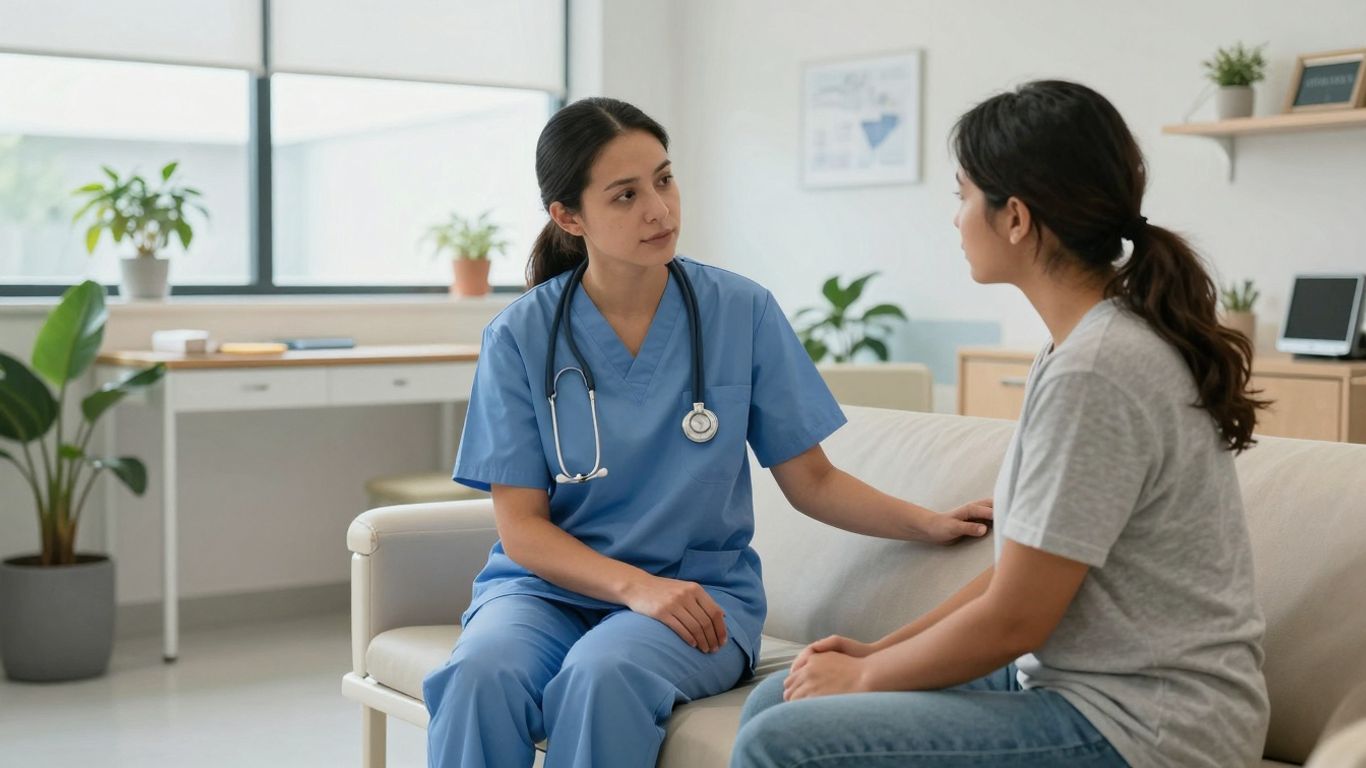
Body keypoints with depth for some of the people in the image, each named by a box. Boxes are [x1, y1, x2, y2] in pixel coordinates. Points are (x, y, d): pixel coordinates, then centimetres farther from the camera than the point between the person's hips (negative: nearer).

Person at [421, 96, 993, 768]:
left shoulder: (742, 311, 0)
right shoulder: (520, 337, -2)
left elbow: (811, 482, 7)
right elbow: (522, 526, -3)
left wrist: (930, 524, -7)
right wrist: (636, 586, -19)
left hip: (702, 584, 0)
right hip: (551, 582, 1)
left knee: (604, 674, -34)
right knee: (482, 673, -33)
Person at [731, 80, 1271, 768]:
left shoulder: (1094, 370, -22)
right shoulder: (1104, 339, 9)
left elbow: (1011, 622, -18)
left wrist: (864, 676, -2)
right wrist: (877, 651, 9)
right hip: (1072, 679, 9)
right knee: (775, 702, 8)